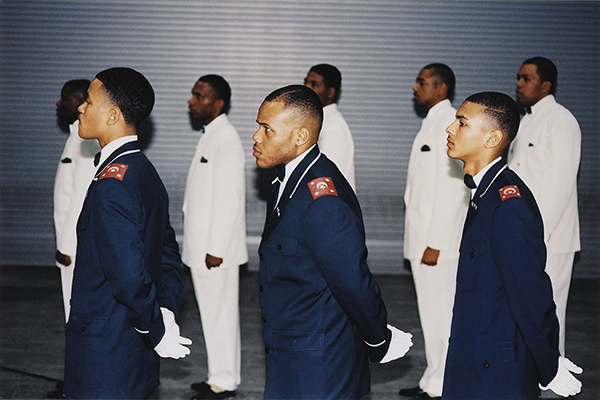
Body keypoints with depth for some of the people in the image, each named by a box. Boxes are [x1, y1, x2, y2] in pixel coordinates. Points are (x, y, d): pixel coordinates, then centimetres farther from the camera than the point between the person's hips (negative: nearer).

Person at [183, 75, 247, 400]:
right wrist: (205, 246, 19)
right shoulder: (210, 136, 15)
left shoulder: (226, 140, -17)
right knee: (215, 311, 15)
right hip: (202, 245, 10)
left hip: (215, 248, -10)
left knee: (219, 312, -2)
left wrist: (216, 249, -22)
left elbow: (228, 199, -22)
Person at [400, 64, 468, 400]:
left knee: (440, 315, -4)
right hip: (422, 236, 10)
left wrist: (436, 243, -22)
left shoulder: (451, 124, -13)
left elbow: (452, 188, -20)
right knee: (431, 313, 14)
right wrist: (421, 241, 17)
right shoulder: (433, 123, 18)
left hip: (439, 240, -10)